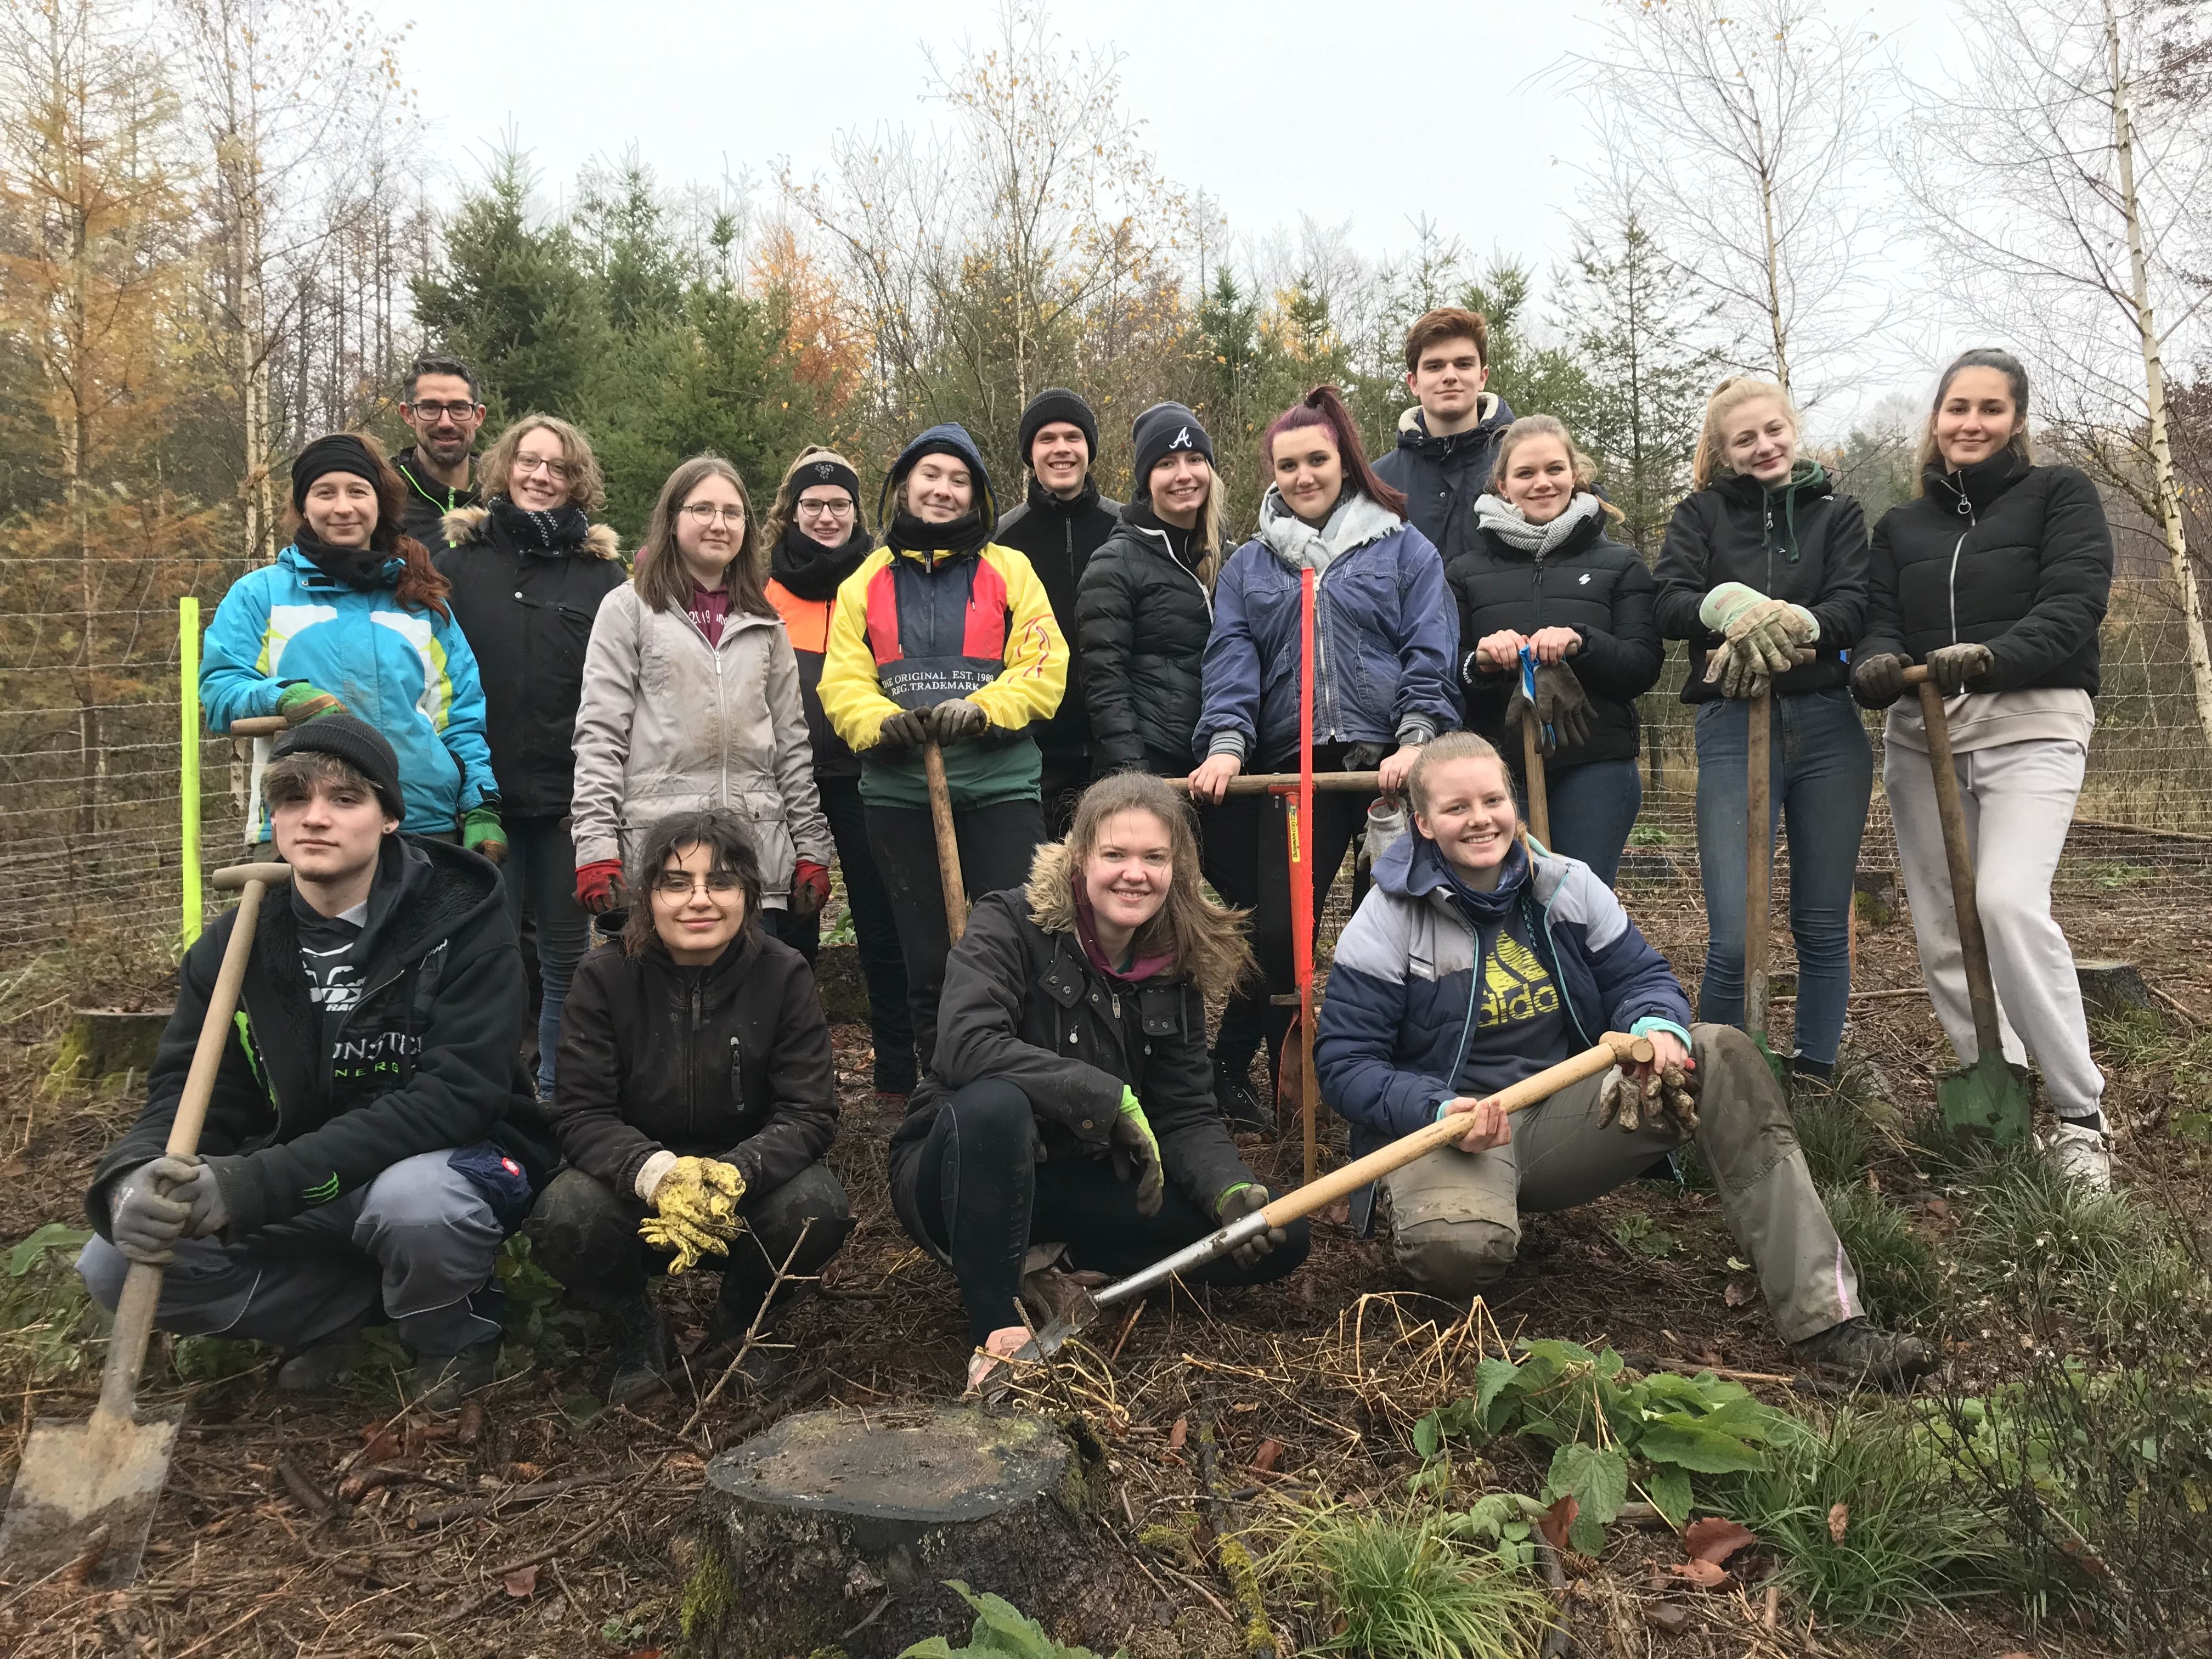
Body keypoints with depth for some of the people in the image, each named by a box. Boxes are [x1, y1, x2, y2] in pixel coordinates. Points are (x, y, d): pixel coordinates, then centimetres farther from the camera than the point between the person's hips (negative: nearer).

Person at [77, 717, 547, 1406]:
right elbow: (187, 1093, -4)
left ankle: (456, 1337, -4)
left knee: (414, 1199, -38)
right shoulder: (234, 946, -2)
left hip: (454, 1160, -4)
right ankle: (338, 1308, 8)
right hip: (303, 1200, 5)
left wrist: (257, 1184, -33)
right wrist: (134, 1180, -30)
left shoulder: (461, 919, -17)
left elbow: (457, 1095, -26)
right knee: (116, 1264, -13)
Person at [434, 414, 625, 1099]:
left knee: (566, 958, 10)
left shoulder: (601, 572, 5)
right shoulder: (461, 559, 5)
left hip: (571, 799, 0)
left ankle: (558, 1096, 23)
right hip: (481, 792, 0)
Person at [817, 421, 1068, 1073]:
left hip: (999, 785, -2)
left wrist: (982, 709, -18)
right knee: (925, 957, 10)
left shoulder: (1009, 570, 7)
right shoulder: (867, 580, 13)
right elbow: (842, 682, 4)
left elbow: (1045, 665, -2)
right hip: (899, 792, 2)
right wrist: (884, 722, -16)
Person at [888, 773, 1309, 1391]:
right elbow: (967, 1048, -32)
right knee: (993, 1101, -40)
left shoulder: (1174, 968, 0)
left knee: (1279, 1236, -8)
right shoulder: (1009, 925, -15)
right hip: (958, 1172, -5)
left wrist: (1233, 1190, -22)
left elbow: (1186, 1115, -1)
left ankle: (1041, 1266, -5)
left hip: (1077, 1184, 5)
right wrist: (1111, 1099, -33)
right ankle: (995, 1333, -24)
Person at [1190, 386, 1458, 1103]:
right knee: (1277, 928, -4)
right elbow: (1231, 660, 5)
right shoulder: (1248, 566, 17)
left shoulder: (1403, 548, 11)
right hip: (1295, 765, 1)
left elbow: (1431, 650, 1)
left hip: (1393, 763, -1)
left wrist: (1417, 738, -14)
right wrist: (1227, 742, -12)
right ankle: (1229, 1075, 12)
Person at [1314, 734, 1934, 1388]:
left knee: (1721, 1055, -16)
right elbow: (1344, 1064, -11)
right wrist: (1438, 1110, -29)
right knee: (1457, 1244, -41)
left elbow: (1641, 976, 7)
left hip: (1568, 1117, 5)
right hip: (1445, 1131, -5)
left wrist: (1656, 1026, -19)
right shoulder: (1387, 922, -8)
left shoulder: (1568, 885, 5)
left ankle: (1825, 1316, -20)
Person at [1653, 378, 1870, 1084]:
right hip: (1732, 730, -2)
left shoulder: (1837, 513, 11)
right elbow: (1670, 604, -7)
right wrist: (1730, 607, -27)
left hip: (1828, 729, 2)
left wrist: (1784, 622, -23)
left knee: (1823, 926, 9)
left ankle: (1813, 1078, 22)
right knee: (1733, 940, -8)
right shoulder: (1701, 513, 9)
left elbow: (1853, 611, -4)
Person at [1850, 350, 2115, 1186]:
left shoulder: (2060, 495, 7)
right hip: (1921, 734, 5)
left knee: (2009, 901, -23)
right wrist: (1876, 666, -17)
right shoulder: (1900, 526, 18)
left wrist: (1989, 656, -27)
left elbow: (2073, 607, -7)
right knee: (1941, 930, 2)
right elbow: (1882, 623, 8)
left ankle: (2080, 1114, -10)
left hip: (2032, 724, -4)